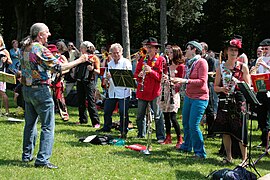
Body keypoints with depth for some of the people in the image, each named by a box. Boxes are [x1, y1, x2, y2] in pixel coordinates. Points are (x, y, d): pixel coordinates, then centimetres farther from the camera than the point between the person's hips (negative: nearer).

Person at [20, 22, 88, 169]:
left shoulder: (25, 48, 7)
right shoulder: (41, 49, -17)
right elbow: (59, 68, -18)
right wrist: (79, 60, -11)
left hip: (26, 89, 8)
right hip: (40, 90, -8)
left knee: (30, 123, 19)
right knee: (48, 126, -4)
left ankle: (27, 155, 25)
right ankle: (42, 159, -9)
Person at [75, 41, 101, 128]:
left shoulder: (94, 57, 0)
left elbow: (98, 71, -6)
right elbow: (76, 68, 23)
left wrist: (92, 69, -21)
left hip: (89, 81, -7)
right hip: (80, 81, 7)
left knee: (91, 102, -10)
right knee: (81, 101, 10)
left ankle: (96, 122, -8)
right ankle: (83, 119, 20)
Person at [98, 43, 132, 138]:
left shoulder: (126, 62, -2)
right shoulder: (109, 64, 14)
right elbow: (105, 81, 16)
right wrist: (107, 78, -10)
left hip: (123, 92, -5)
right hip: (112, 92, 5)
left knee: (123, 113, -5)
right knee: (107, 111, 10)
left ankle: (123, 132, 6)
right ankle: (106, 129, 30)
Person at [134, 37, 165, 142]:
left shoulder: (160, 60, -4)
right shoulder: (142, 60, 12)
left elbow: (161, 76, -11)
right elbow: (136, 74, 12)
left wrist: (151, 71, -22)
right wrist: (139, 75, -10)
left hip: (154, 92, -5)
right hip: (142, 92, 5)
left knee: (157, 116, -2)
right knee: (140, 115, 13)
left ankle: (160, 137, 4)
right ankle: (141, 134, 27)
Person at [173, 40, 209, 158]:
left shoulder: (201, 62, -12)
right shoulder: (189, 63, 13)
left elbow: (202, 81, -21)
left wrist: (186, 81, -27)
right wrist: (180, 81, 8)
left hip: (199, 98, -8)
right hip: (188, 96, 8)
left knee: (193, 125, -11)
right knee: (186, 123, 14)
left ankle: (200, 152, -1)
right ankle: (186, 146, 31)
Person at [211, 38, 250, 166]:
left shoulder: (243, 67, 4)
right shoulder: (221, 67, 10)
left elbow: (248, 86, 3)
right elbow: (215, 87, 11)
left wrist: (238, 83, -16)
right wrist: (222, 89, -11)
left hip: (238, 101, -3)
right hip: (224, 101, 3)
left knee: (240, 131, -5)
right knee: (225, 130, 6)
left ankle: (244, 159, 3)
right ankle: (228, 157, 19)